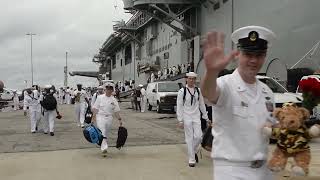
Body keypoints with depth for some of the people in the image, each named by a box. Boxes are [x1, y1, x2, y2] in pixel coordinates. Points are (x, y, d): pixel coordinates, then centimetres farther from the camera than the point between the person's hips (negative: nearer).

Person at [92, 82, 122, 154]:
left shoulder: (114, 100, 5)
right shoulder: (100, 97, -1)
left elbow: (116, 111, 8)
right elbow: (95, 108, -2)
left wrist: (119, 119, 4)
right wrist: (94, 116, -12)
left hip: (109, 118, 3)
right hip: (100, 117, -3)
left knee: (107, 134, 9)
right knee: (102, 133, -15)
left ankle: (103, 147, 22)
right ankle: (104, 147, -22)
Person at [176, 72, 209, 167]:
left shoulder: (198, 91, 6)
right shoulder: (182, 91, -4)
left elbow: (202, 105, 13)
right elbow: (179, 106, -4)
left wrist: (206, 117, 13)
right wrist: (180, 120, -9)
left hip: (196, 116, 3)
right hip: (187, 117, -3)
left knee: (198, 136, -7)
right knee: (189, 138, 1)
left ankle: (194, 152, 24)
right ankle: (191, 159, 11)